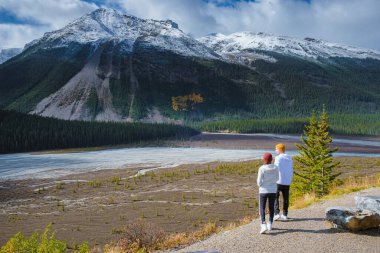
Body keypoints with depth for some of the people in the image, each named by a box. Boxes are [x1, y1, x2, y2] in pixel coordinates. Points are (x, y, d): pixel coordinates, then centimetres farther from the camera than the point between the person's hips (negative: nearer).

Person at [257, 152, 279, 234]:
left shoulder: (262, 169, -15)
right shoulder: (275, 168, -4)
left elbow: (259, 182, -12)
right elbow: (277, 178, 10)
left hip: (264, 191, -3)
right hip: (273, 190, 3)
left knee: (262, 208, 3)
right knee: (271, 207, 17)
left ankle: (263, 225, -13)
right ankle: (270, 224, 23)